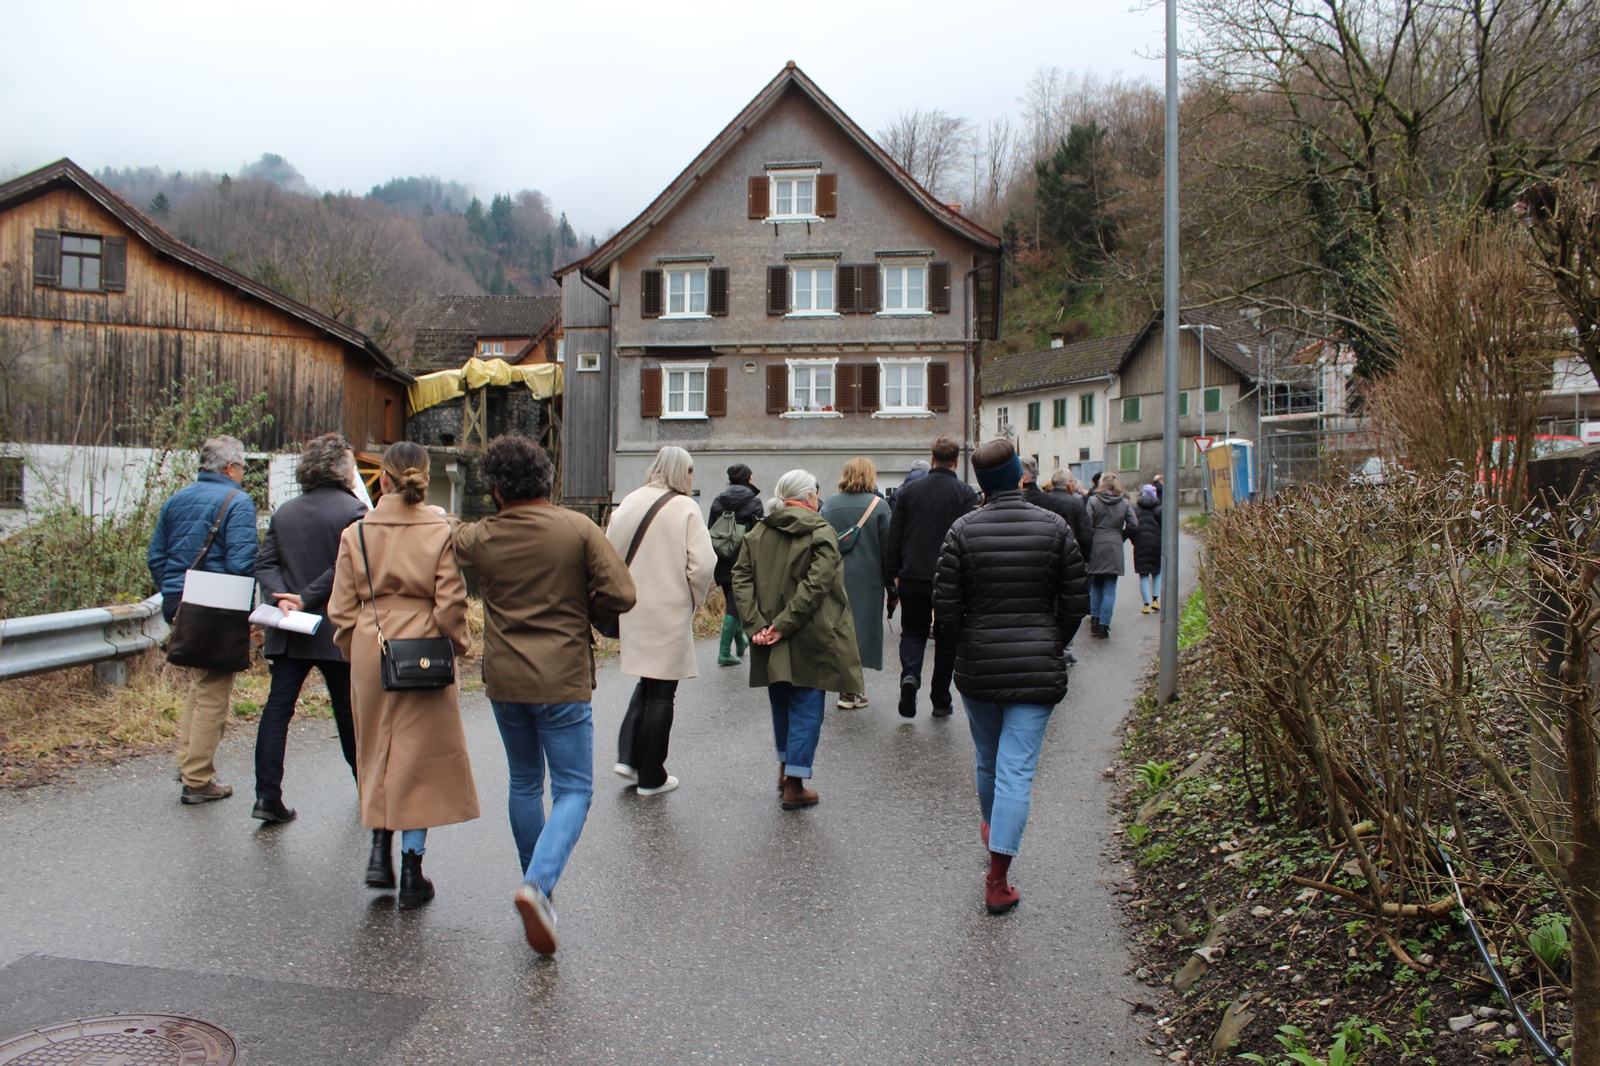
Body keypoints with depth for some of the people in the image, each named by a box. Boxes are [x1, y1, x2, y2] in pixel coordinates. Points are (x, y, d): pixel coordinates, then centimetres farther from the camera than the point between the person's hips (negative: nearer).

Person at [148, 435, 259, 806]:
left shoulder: (176, 500, 13)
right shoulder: (237, 502, -10)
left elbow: (155, 557, 15)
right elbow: (242, 562, -19)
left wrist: (171, 596, 20)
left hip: (178, 605, 7)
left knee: (198, 684, 22)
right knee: (213, 694, 1)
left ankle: (188, 762, 24)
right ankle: (198, 780, 6)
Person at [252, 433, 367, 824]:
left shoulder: (284, 513, 9)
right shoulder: (352, 511, -9)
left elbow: (265, 564, 2)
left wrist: (280, 598, -10)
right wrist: (308, 598, -14)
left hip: (289, 634, 4)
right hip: (338, 631, -4)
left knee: (277, 709, 4)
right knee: (349, 711, 11)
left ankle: (267, 795, -2)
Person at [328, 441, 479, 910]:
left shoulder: (356, 533, -1)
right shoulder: (441, 532, -8)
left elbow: (342, 608, 1)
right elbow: (451, 603, -9)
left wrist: (355, 652, 14)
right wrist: (456, 644, 8)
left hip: (370, 654, 2)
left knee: (377, 752, 19)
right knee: (420, 755, 6)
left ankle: (379, 852, 16)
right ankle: (411, 870, 10)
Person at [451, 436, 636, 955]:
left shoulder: (478, 538, -2)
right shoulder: (578, 529, -9)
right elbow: (621, 595, -13)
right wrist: (578, 600, 4)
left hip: (504, 679, 4)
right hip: (562, 680, -3)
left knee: (524, 784, 20)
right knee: (573, 790, 3)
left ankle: (534, 880, 31)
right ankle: (538, 884, -17)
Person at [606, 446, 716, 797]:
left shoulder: (629, 503, 2)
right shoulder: (685, 508, -12)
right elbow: (703, 564, -18)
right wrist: (695, 597, -1)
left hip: (633, 608, 5)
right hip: (670, 610, -5)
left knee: (647, 681, 23)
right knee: (662, 691, 6)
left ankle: (628, 755, 13)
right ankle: (651, 777, 15)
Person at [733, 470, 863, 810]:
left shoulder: (758, 533, 7)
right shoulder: (822, 533, -9)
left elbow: (741, 577, -2)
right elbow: (815, 585, -19)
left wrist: (755, 623, -8)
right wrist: (783, 625, -18)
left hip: (770, 640, 5)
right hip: (810, 640, -5)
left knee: (782, 703, 21)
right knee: (807, 708, 4)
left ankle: (785, 768, 33)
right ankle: (794, 785, 5)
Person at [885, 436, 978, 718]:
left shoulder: (909, 490, 2)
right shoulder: (966, 493, -6)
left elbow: (895, 534, 4)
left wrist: (895, 572, 12)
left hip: (912, 577, 1)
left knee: (913, 631, 14)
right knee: (946, 637, 11)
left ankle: (910, 675, -14)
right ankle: (940, 700, 16)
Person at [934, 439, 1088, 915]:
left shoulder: (964, 529, -7)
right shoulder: (1054, 527, -4)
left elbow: (945, 604, -7)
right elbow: (1076, 602, -2)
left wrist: (964, 644, 10)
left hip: (977, 667, 1)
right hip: (1037, 669, -1)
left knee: (987, 760, 21)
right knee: (1017, 769, -1)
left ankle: (991, 828, 46)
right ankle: (998, 878, -3)